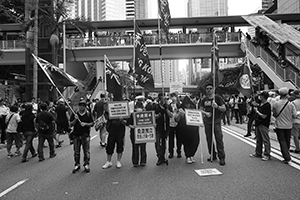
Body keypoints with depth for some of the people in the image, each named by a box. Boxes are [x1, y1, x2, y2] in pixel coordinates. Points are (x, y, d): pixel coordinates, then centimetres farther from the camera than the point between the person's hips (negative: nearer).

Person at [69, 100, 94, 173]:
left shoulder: (88, 114, 1)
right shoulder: (74, 114, 3)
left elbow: (92, 124, 1)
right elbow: (71, 124, 2)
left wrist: (86, 124, -15)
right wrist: (75, 120, -15)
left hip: (85, 135, -1)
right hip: (76, 135, 1)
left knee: (86, 151, 2)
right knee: (76, 151, 7)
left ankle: (86, 164, 14)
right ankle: (77, 165, 20)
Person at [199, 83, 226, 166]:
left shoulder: (217, 98, 0)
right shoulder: (204, 99, 10)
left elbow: (224, 109, -2)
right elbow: (201, 110, 11)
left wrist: (217, 107, -21)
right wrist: (205, 113, -9)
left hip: (216, 120, -4)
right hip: (207, 121, 4)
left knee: (219, 138, -8)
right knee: (209, 139, 8)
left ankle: (222, 157, -2)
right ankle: (212, 155, 20)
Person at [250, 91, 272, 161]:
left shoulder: (267, 105, -17)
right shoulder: (261, 104, 11)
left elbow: (263, 116, -20)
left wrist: (256, 111, -11)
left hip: (264, 125, -10)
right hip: (258, 124, 10)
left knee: (265, 140, -2)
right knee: (258, 139, 16)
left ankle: (267, 155, 6)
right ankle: (258, 153, 26)